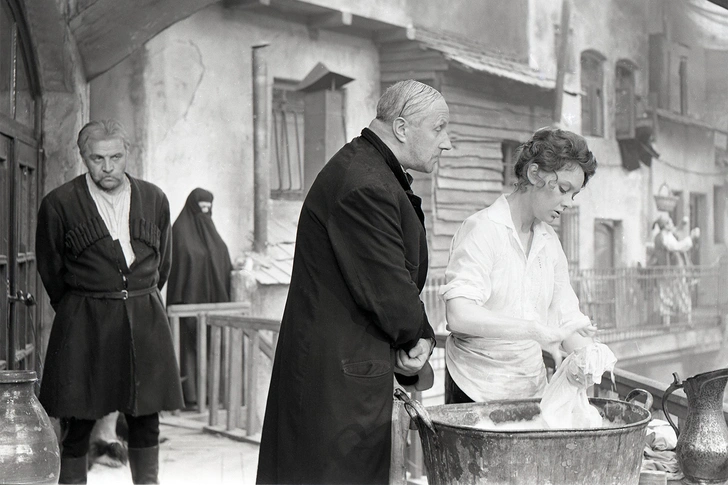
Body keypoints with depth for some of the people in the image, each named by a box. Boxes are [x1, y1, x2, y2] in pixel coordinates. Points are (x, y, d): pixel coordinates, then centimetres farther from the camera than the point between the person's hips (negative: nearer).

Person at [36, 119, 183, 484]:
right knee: (77, 423, 1)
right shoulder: (58, 204, -3)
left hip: (145, 321, 3)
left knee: (145, 420, 7)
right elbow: (50, 269, 6)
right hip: (82, 326, -2)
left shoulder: (154, 200, 6)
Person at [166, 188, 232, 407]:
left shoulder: (209, 229, 16)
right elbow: (177, 265, -13)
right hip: (190, 297, -7)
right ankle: (188, 394, -3)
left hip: (211, 297, 7)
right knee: (188, 343, -5)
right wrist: (178, 302, -18)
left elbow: (223, 265, 19)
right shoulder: (180, 230, -7)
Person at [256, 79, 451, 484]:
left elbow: (401, 272, 15)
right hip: (340, 371, -11)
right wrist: (419, 336, -3)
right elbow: (386, 284, -21)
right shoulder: (363, 186, -22)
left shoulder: (377, 174, 15)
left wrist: (411, 339, 4)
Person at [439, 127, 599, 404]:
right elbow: (460, 316, -25)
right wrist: (538, 331, -30)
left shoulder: (549, 241, 11)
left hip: (532, 389, 6)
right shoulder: (483, 229, -12)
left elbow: (565, 317, 9)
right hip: (477, 389, -6)